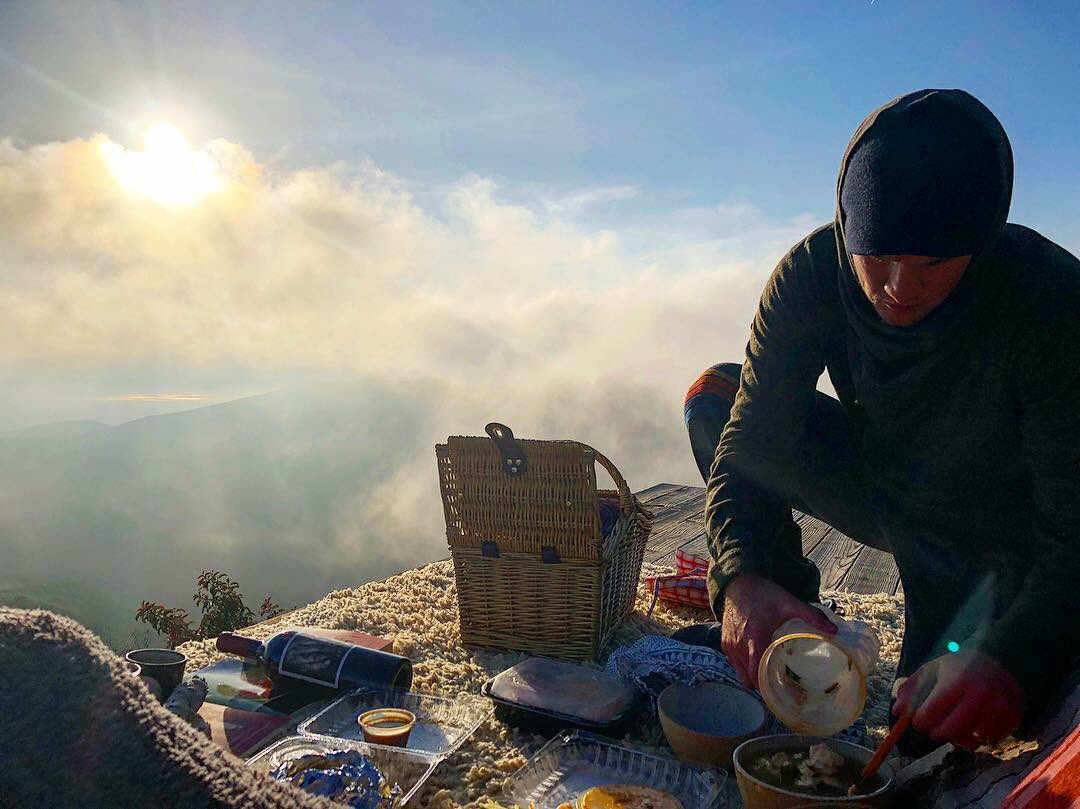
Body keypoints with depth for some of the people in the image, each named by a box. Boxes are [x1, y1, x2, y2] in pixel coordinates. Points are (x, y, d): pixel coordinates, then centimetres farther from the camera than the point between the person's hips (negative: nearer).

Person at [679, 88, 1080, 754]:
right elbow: (748, 444, -25)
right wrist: (742, 579, -42)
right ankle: (784, 621, -3)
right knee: (714, 394, -15)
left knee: (932, 732, -24)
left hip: (1002, 539, -3)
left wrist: (1014, 659, -48)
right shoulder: (813, 273, -23)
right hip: (886, 489, 3)